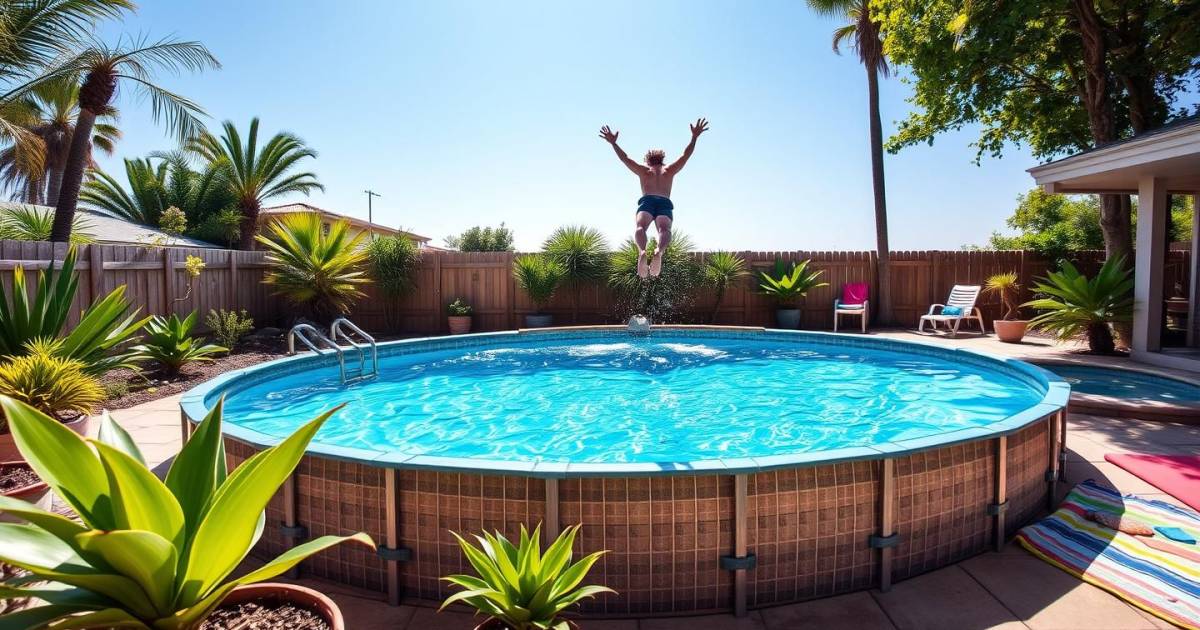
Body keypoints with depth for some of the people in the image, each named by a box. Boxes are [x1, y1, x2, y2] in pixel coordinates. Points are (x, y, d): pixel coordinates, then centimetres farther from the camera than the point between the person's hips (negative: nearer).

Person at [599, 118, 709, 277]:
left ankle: (642, 251, -57)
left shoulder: (643, 170, 31)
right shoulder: (669, 170, 32)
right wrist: (694, 137, 34)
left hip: (647, 201, 0)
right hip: (665, 203, 0)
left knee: (640, 227, -25)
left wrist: (613, 143, 31)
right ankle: (659, 251, -59)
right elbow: (685, 155, 30)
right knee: (664, 229, -25)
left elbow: (625, 158, 27)